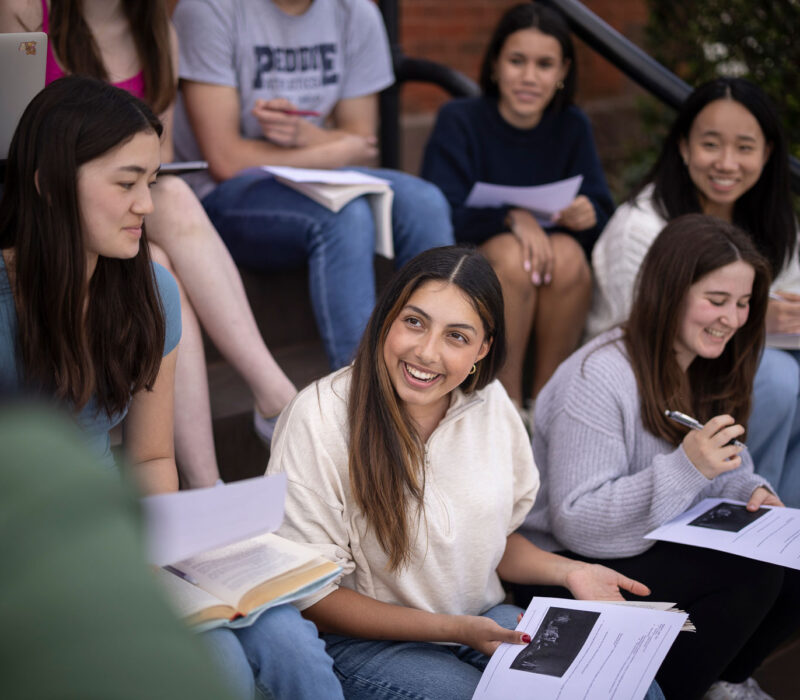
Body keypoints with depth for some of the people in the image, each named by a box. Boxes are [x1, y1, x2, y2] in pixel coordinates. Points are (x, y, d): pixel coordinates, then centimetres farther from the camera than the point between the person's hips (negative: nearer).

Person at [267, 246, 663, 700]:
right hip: (368, 641, -5)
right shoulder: (319, 420, -18)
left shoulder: (490, 402, -1)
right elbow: (309, 597, -15)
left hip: (485, 620, 5)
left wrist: (568, 572, -4)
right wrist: (451, 628, -21)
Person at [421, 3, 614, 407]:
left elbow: (603, 217, -2)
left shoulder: (572, 127, 3)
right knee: (511, 253, -33)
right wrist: (511, 219, -34)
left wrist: (589, 217, -27)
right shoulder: (459, 121, -7)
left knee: (568, 253, -29)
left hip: (555, 277, 3)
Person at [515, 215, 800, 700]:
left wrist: (752, 493, -9)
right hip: (569, 576, -8)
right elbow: (573, 523, -26)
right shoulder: (598, 379, -23)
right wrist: (686, 466, -35)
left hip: (666, 551, 8)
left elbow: (729, 472, 16)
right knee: (751, 570, -25)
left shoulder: (709, 369, 5)